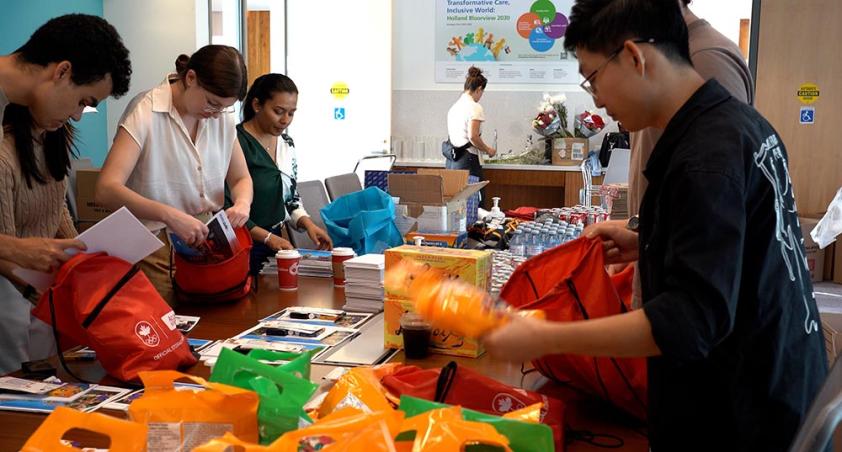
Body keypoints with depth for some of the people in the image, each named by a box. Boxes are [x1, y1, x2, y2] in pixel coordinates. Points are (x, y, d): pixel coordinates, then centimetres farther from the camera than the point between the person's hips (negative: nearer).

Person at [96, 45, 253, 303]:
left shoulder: (222, 116, 4)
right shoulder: (145, 112, -13)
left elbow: (241, 179, 13)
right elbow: (106, 190, -22)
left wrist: (242, 203, -10)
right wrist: (170, 215, -34)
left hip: (207, 240, 5)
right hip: (156, 250, -5)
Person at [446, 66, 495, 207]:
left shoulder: (454, 106, 15)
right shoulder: (475, 107, -9)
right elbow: (473, 137, -18)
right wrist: (488, 150, -2)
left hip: (451, 160, 8)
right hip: (467, 160, -8)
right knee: (477, 203, -4)